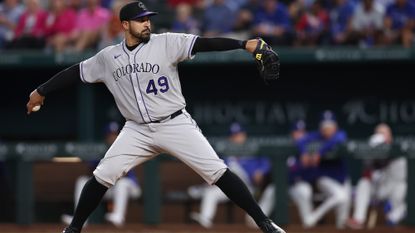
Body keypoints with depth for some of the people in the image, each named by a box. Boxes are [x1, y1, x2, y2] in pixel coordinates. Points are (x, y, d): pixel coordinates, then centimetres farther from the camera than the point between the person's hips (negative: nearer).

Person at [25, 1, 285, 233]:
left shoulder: (166, 43, -8)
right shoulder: (107, 57, 2)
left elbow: (204, 44, -19)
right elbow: (76, 72, 13)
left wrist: (244, 44, -31)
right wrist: (41, 91, 18)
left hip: (176, 124, -3)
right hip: (137, 130, 3)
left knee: (217, 171, -12)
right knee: (102, 176, -7)